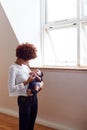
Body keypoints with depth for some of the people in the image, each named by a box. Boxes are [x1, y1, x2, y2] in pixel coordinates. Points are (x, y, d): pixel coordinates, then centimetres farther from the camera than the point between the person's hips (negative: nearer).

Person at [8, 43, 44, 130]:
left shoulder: (25, 66, 7)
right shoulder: (13, 68, -15)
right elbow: (11, 89, -20)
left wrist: (40, 83, -8)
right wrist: (26, 82, -22)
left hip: (34, 97, 7)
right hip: (24, 100, -7)